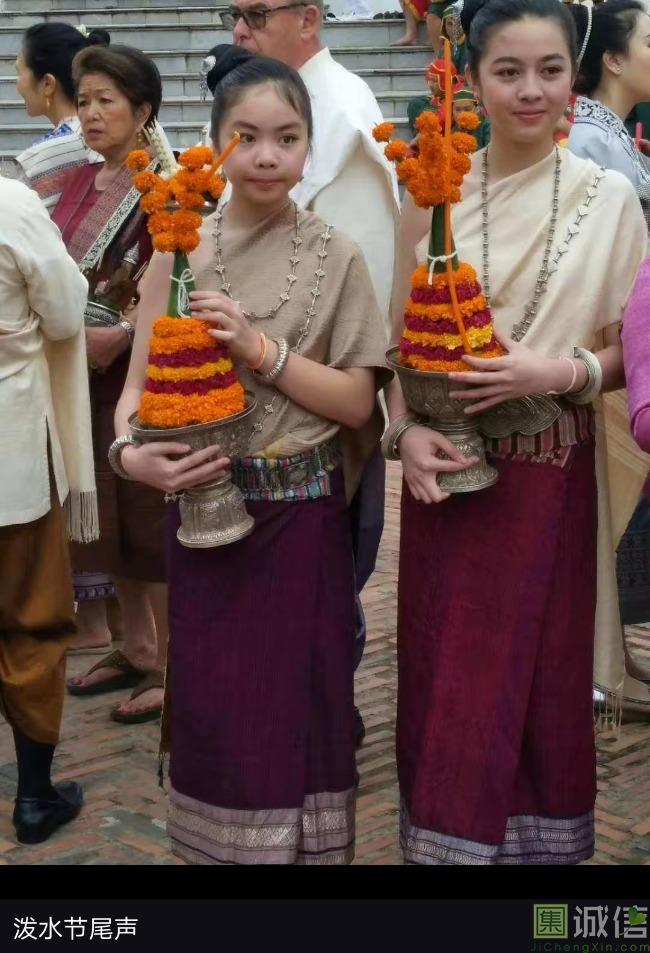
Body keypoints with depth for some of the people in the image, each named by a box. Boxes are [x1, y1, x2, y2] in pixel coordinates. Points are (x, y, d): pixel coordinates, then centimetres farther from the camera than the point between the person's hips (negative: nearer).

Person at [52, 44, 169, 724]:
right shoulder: (81, 183, 12)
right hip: (83, 373, 7)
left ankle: (172, 664, 10)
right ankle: (135, 649, 26)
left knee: (149, 516, -1)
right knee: (107, 515, 13)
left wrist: (121, 333, -24)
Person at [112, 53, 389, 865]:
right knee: (210, 707, 7)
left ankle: (297, 846, 24)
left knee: (294, 703, 5)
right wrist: (131, 453, -18)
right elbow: (138, 385, 3)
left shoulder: (335, 259, -1)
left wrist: (261, 348, -17)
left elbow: (357, 403, -4)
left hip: (300, 517, -1)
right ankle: (217, 845, 27)